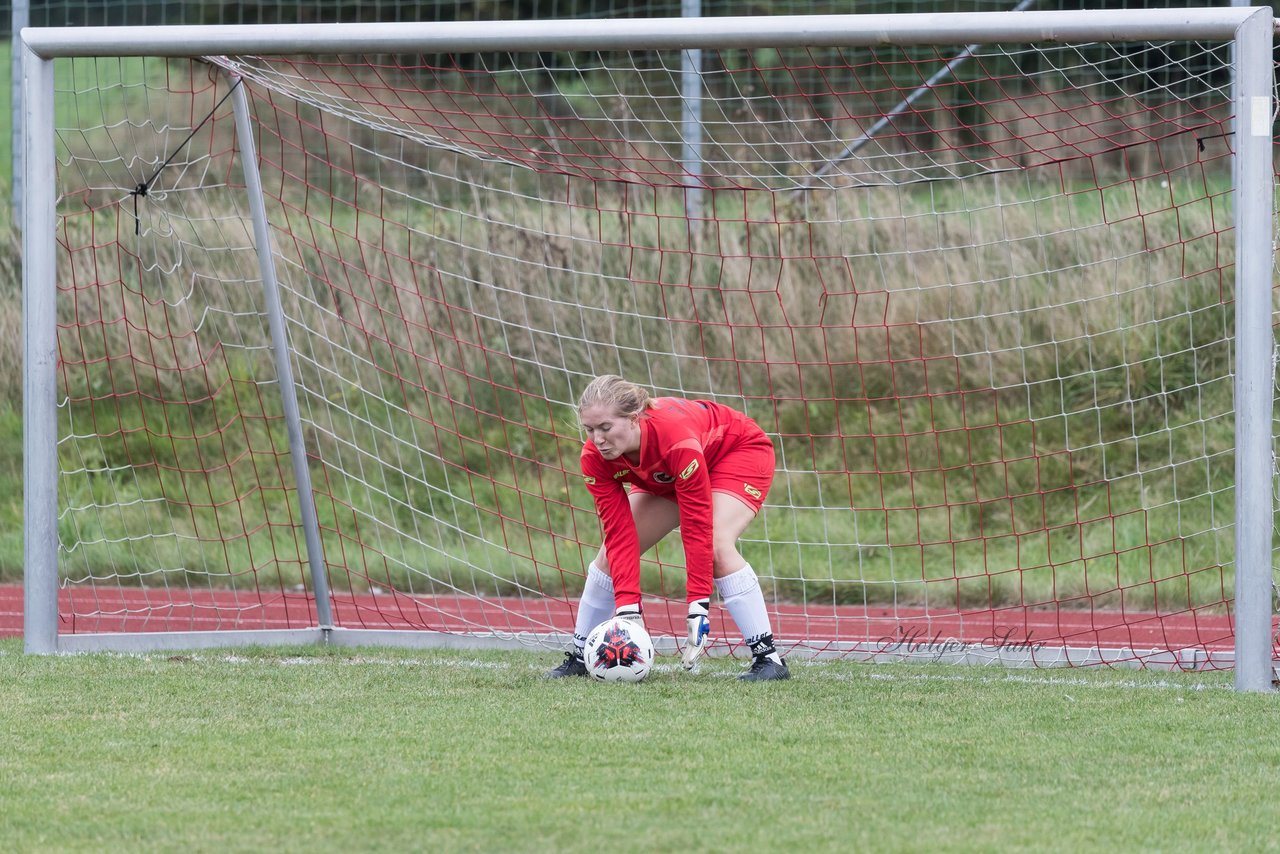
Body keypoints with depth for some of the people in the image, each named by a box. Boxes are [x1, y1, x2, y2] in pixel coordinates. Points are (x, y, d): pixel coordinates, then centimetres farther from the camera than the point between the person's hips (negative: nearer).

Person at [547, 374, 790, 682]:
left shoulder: (677, 439, -43)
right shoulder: (595, 457, -27)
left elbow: (697, 527, -39)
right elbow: (619, 533, -25)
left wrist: (698, 608, -40)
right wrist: (627, 607, -34)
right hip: (664, 478, 6)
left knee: (717, 546, -30)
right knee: (612, 553, -5)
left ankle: (768, 657, -27)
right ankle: (579, 657, 10)